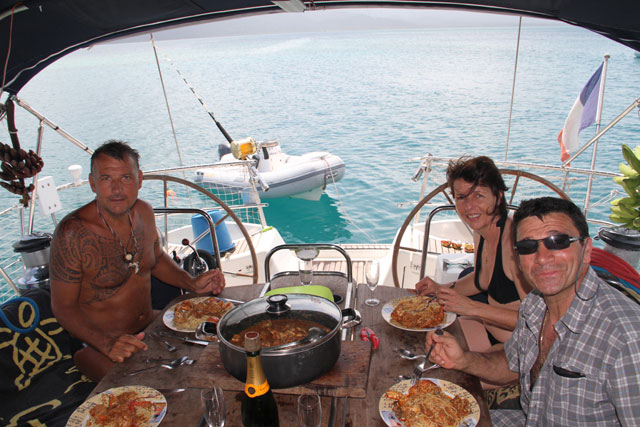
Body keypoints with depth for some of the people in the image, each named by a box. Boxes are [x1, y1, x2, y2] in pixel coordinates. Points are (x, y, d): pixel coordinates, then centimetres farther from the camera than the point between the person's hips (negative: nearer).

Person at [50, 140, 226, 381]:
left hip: (151, 329, 6)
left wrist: (192, 284, 0)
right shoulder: (73, 233, -19)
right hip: (100, 344, -6)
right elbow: (63, 306, -13)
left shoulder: (144, 212, -2)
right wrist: (107, 343, -27)